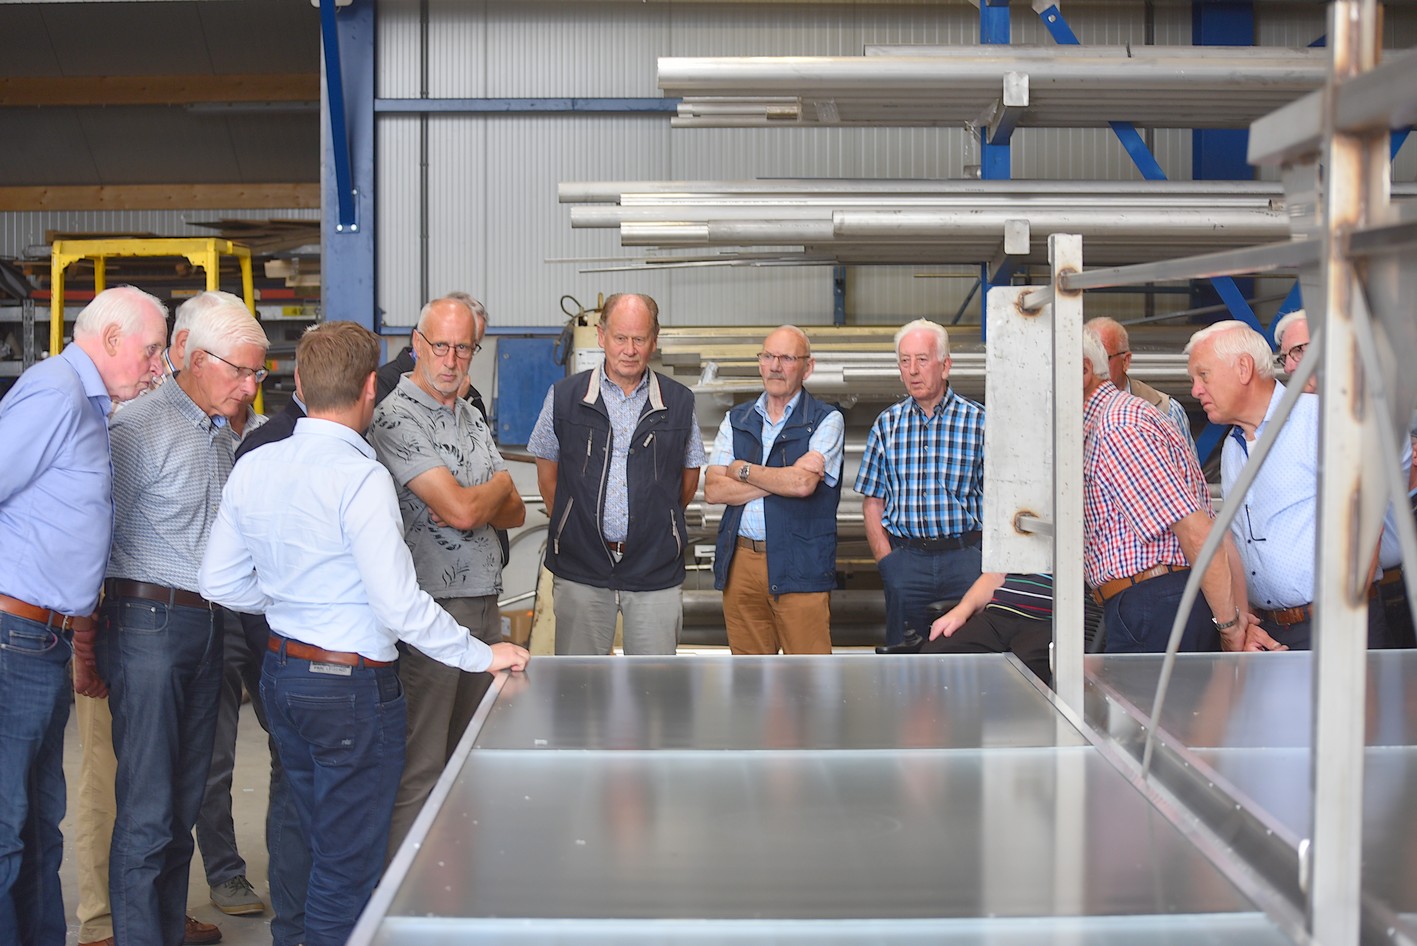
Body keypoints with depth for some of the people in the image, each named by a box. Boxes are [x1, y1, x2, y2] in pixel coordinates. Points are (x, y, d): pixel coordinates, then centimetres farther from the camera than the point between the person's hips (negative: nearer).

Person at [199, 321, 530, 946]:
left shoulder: (252, 467, 2)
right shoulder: (361, 478, -20)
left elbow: (220, 583, 9)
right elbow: (399, 607, -23)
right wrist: (484, 656, -12)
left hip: (281, 674, 8)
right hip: (352, 684, -8)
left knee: (314, 840, 22)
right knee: (349, 864, 4)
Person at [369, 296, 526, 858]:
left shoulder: (472, 419, 17)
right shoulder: (397, 417, -11)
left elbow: (513, 514, 15)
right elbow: (459, 511, -18)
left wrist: (473, 501, -5)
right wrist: (498, 486, 2)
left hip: (485, 606, 8)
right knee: (418, 767, -4)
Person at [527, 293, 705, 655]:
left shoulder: (679, 401, 3)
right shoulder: (564, 396, 2)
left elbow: (689, 474, 14)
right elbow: (548, 473, 10)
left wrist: (657, 525, 12)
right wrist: (572, 528, 9)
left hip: (656, 570, 0)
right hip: (580, 570, 0)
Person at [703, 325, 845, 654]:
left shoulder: (827, 420, 1)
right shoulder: (736, 420, 13)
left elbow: (803, 484, -15)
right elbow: (713, 490, 0)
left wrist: (742, 470, -2)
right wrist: (781, 481, -9)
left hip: (799, 566, -4)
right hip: (740, 562, 4)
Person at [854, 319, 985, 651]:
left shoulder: (978, 421, 1)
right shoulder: (887, 424, 8)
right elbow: (872, 503, 9)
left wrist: (985, 560, -10)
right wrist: (887, 561, -1)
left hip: (965, 558, -2)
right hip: (905, 558, 2)